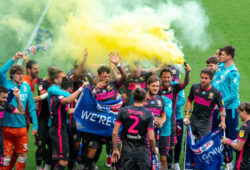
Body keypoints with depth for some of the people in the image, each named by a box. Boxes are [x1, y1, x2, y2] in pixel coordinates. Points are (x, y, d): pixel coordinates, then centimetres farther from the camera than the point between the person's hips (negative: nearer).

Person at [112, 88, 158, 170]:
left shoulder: (123, 111, -1)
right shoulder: (148, 114, -7)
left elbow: (115, 133, -3)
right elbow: (151, 138, -9)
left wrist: (115, 150, 7)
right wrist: (154, 149, 10)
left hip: (127, 151, 2)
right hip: (142, 152, -2)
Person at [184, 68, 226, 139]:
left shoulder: (216, 93, -11)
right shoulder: (195, 87, -2)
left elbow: (222, 108, -3)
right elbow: (189, 101, 11)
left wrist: (222, 122, -17)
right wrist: (187, 116, 5)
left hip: (205, 123, -3)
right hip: (193, 120, 3)